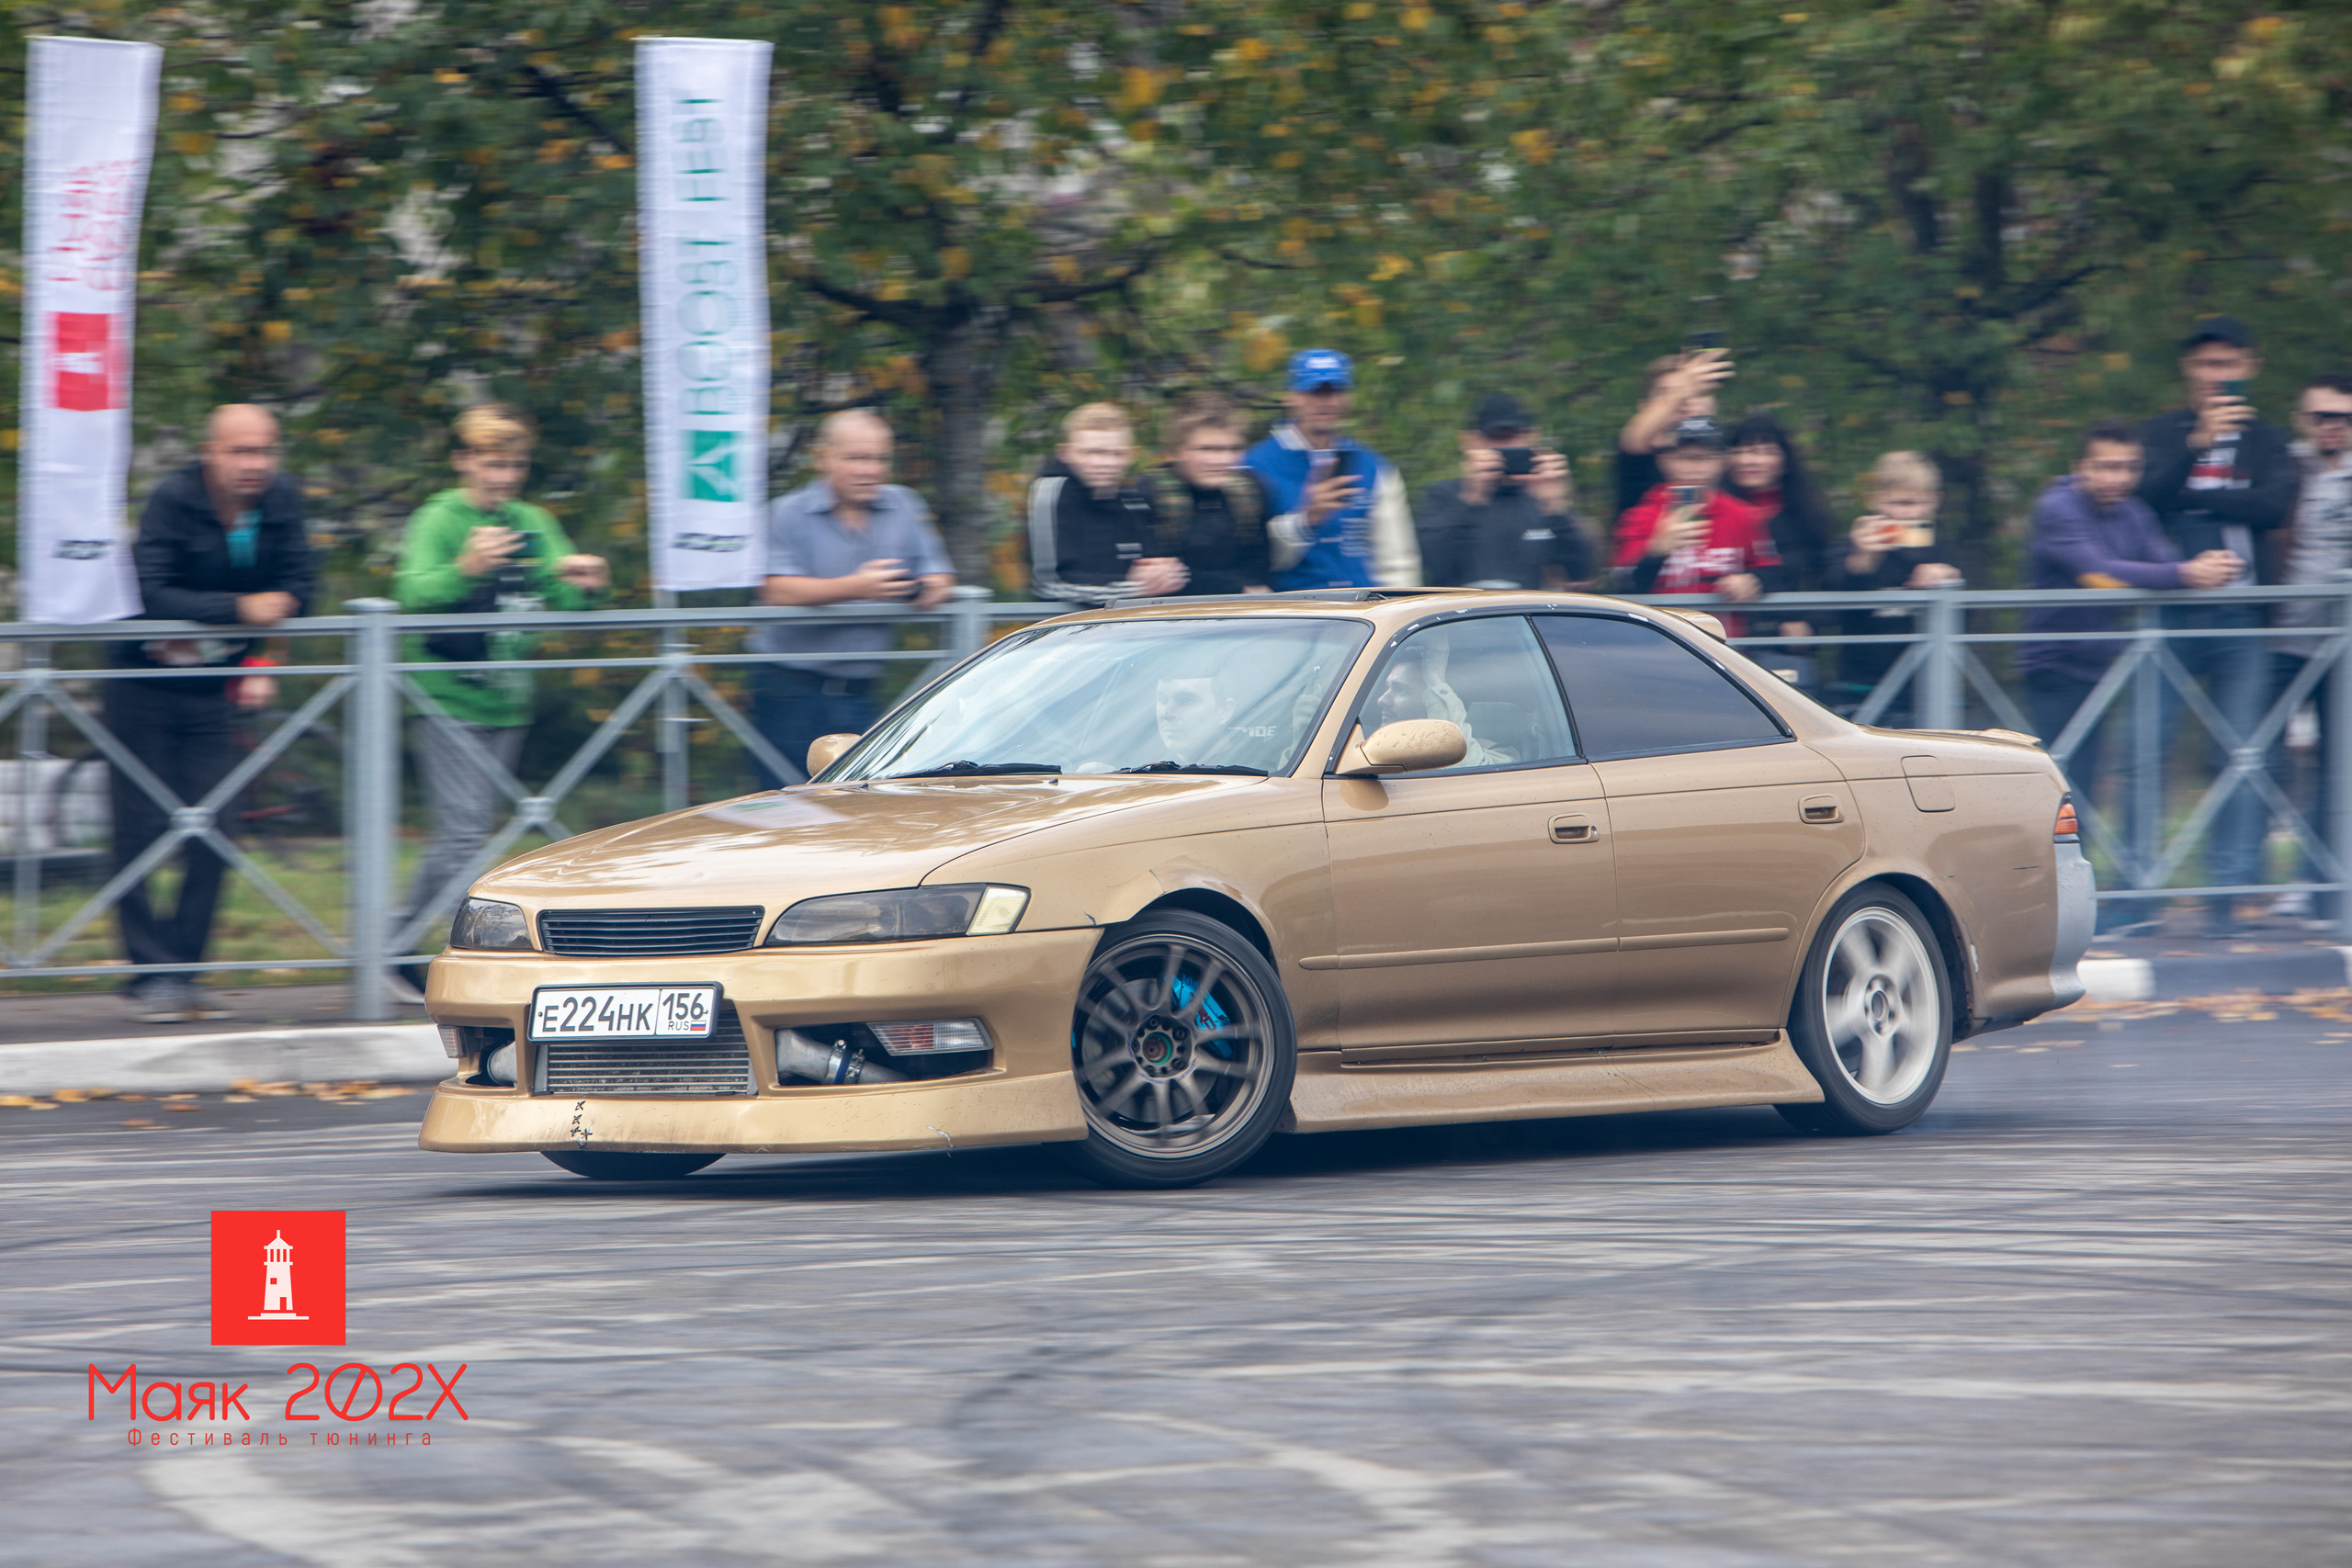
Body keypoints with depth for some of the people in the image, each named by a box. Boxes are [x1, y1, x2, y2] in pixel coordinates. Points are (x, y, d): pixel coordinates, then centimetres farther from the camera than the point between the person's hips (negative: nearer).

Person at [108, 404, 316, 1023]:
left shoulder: (281, 501, -4)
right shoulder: (174, 500, -19)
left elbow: (296, 591, 2)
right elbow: (149, 596, -29)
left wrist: (261, 668, -11)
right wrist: (239, 609, -34)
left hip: (212, 691, 4)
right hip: (144, 686, -4)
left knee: (210, 835, -1)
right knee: (142, 828, -6)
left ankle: (183, 970, 7)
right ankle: (151, 976, -2)